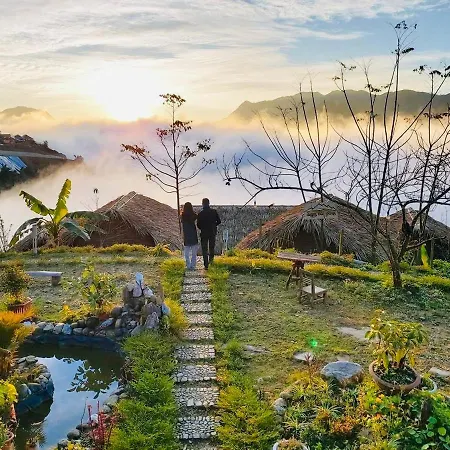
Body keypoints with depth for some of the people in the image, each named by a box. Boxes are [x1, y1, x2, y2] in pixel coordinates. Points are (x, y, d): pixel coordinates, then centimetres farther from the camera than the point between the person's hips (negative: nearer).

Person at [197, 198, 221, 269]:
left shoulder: (200, 213, -9)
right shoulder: (214, 211, -3)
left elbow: (198, 225, -7)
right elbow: (218, 221, 1)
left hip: (204, 233, -2)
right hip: (212, 232, 2)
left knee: (204, 249, 5)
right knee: (212, 247, 22)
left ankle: (206, 265, 2)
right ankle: (211, 257, 4)